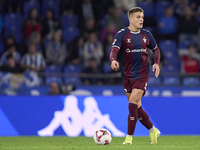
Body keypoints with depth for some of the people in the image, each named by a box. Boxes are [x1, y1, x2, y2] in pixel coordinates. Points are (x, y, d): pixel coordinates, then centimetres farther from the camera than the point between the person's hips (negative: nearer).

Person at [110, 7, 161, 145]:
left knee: (133, 102, -16)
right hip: (127, 75, 1)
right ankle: (153, 131, 28)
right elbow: (114, 50, -18)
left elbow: (156, 49, 20)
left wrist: (156, 63, 2)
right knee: (137, 107, 6)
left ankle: (129, 137, -10)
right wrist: (113, 60, -40)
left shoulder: (146, 34, 5)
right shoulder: (122, 34, -4)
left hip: (142, 74, -1)